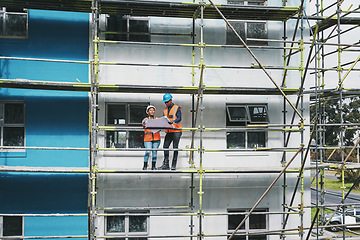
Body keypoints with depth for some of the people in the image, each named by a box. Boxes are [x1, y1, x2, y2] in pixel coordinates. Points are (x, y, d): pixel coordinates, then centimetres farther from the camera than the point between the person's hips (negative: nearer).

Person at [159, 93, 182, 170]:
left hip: (176, 130, -5)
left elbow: (179, 118, -12)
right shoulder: (165, 110, 17)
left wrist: (173, 121, -31)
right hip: (169, 131, 5)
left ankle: (174, 165, 0)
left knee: (175, 147, -4)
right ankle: (166, 164, 0)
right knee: (165, 146, -4)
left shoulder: (177, 108, -1)